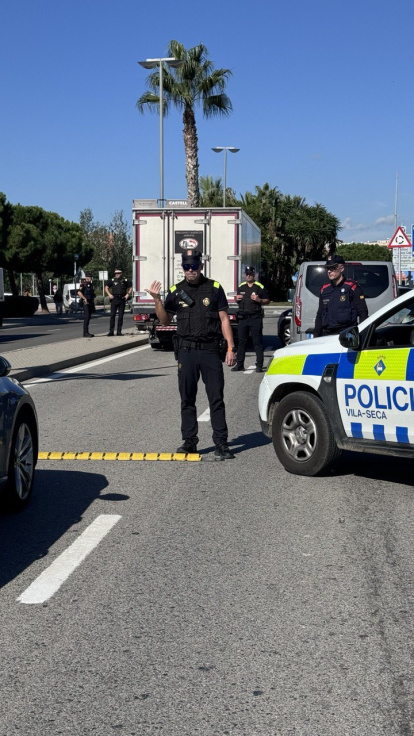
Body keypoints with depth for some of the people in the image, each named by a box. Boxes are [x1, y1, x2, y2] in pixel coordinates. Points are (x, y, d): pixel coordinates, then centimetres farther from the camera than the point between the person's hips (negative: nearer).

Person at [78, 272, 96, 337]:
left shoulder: (91, 285, 19)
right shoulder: (83, 284, -7)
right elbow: (79, 292, -19)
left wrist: (93, 304, 20)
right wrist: (84, 298, -27)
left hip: (91, 303, 8)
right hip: (86, 303, -8)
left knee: (88, 318, 9)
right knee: (86, 317, -12)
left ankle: (86, 332, 13)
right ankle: (85, 333, -14)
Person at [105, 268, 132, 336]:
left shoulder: (125, 281, 7)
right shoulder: (112, 280, 6)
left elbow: (130, 288, 15)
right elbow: (106, 288, 13)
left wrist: (128, 294, 1)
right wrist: (109, 294, -1)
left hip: (122, 300, 1)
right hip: (114, 299, -1)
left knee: (121, 316, 3)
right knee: (112, 315, -4)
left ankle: (119, 331, 10)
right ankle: (111, 331, -3)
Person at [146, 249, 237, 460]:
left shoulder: (214, 288, 4)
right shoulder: (176, 291, 8)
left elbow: (224, 319, 3)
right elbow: (165, 320, 9)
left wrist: (230, 348, -4)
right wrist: (157, 300, -8)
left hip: (210, 350, -2)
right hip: (186, 350, 2)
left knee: (216, 398, -2)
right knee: (187, 399, 7)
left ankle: (221, 443, 1)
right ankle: (189, 441, 15)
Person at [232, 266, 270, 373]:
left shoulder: (260, 287, 1)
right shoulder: (241, 287, 15)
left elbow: (267, 301, 3)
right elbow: (238, 299, 26)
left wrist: (259, 300, -15)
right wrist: (237, 298, 3)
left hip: (255, 317, -4)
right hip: (243, 317, 4)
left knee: (257, 342, -3)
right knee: (241, 341, 7)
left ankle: (259, 365, -1)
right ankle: (239, 364, 12)